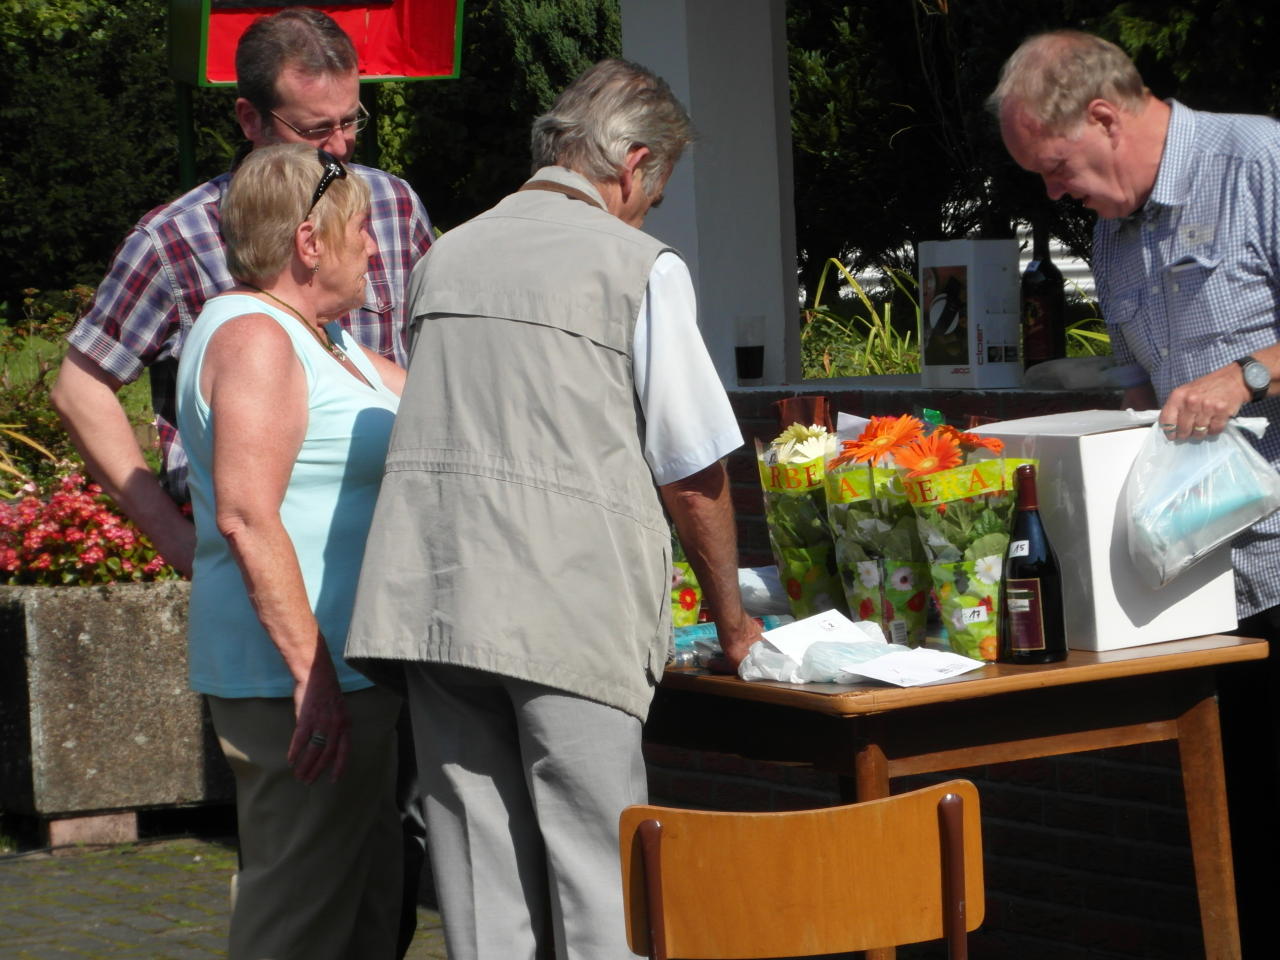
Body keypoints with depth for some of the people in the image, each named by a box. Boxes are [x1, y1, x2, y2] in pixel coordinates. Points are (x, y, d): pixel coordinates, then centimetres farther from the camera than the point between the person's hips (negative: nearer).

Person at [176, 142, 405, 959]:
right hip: (297, 677, -11)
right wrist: (311, 670, -25)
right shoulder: (255, 338, -15)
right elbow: (245, 515, -23)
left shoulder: (321, 338, 18)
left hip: (342, 675, 11)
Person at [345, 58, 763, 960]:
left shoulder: (448, 255, 16)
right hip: (571, 605, -5)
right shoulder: (638, 266, -1)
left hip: (431, 594, 5)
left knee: (481, 878, 7)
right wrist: (731, 619, 15)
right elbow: (692, 476, 1)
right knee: (600, 881, -1)